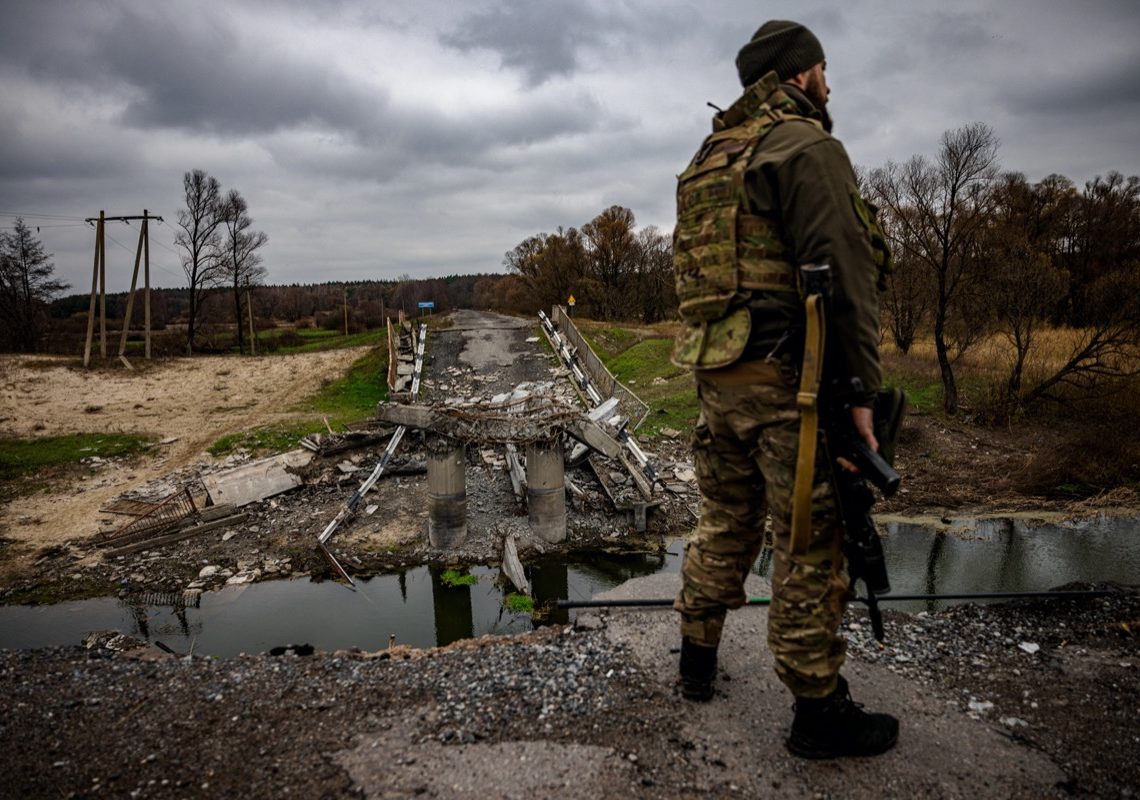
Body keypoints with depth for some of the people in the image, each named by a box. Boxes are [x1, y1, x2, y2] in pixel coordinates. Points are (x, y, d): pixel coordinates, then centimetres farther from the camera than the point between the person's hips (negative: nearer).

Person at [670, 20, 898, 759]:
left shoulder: (707, 159, 18)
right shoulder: (807, 146, -8)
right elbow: (843, 274, -17)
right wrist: (861, 391, -15)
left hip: (718, 373, 8)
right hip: (789, 378, -8)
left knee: (725, 524, 19)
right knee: (810, 547, 1)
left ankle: (698, 659, 30)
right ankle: (819, 711, 13)